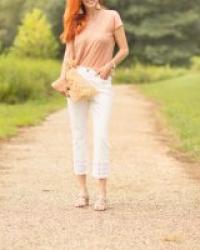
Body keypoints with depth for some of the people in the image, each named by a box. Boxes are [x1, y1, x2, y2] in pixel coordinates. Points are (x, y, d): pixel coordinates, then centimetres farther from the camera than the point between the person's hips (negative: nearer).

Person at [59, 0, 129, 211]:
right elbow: (69, 52, 5)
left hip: (101, 82, -3)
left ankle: (102, 194, -8)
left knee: (101, 136, -10)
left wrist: (109, 65, -11)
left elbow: (124, 49, 5)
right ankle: (82, 191, 9)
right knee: (78, 135, 3)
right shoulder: (76, 21, 11)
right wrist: (63, 78, -10)